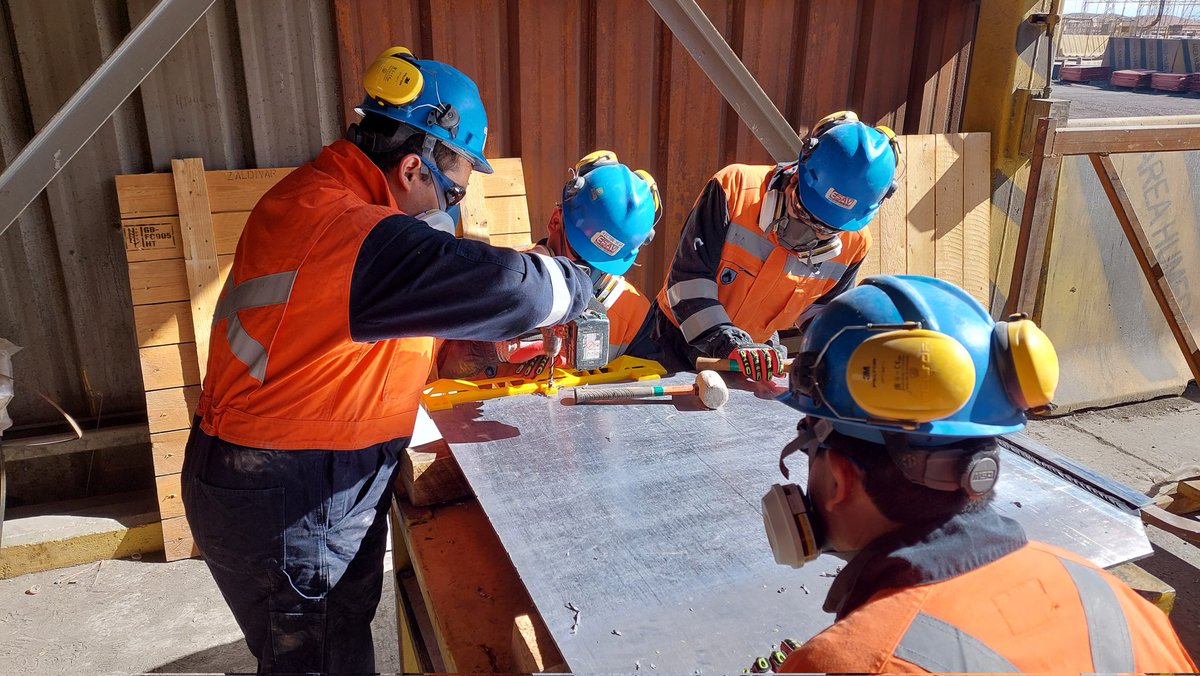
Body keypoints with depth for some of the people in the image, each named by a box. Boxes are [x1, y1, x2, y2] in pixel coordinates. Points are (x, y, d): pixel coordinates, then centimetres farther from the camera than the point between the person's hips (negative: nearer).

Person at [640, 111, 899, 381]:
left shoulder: (852, 243, -11)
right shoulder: (735, 187, -26)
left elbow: (824, 306, 8)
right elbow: (689, 278, -25)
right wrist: (727, 343, -34)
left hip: (756, 350, 4)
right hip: (678, 338, -3)